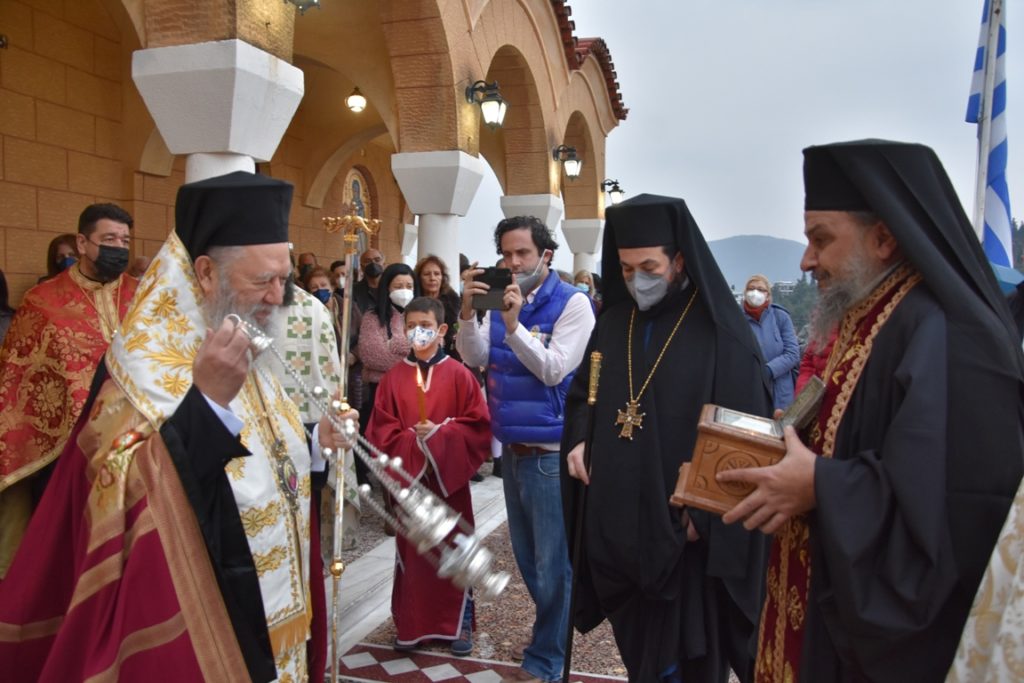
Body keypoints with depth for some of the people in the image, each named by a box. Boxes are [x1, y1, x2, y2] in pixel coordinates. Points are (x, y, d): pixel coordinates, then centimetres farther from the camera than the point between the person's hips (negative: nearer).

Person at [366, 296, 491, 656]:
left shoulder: (458, 374, -3)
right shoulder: (393, 377, 2)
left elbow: (478, 426, -5)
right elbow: (381, 431, -1)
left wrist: (440, 434, -17)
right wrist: (412, 438, -16)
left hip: (450, 474, -1)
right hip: (408, 474, 1)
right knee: (411, 549, 8)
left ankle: (458, 623, 22)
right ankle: (411, 624, 23)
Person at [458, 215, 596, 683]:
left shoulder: (573, 303, -10)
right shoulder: (502, 300, 8)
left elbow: (554, 370, -17)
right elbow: (475, 358, -1)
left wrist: (514, 324, -25)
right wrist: (468, 310, -16)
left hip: (551, 453, -7)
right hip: (513, 449, 7)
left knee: (552, 562, 4)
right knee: (527, 556, 20)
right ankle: (550, 631, 40)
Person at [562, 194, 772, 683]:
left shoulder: (721, 335, -11)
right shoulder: (612, 324, 6)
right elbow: (581, 394, 17)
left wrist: (706, 515, -16)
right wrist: (578, 439, -2)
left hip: (684, 528, -5)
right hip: (616, 523, 5)